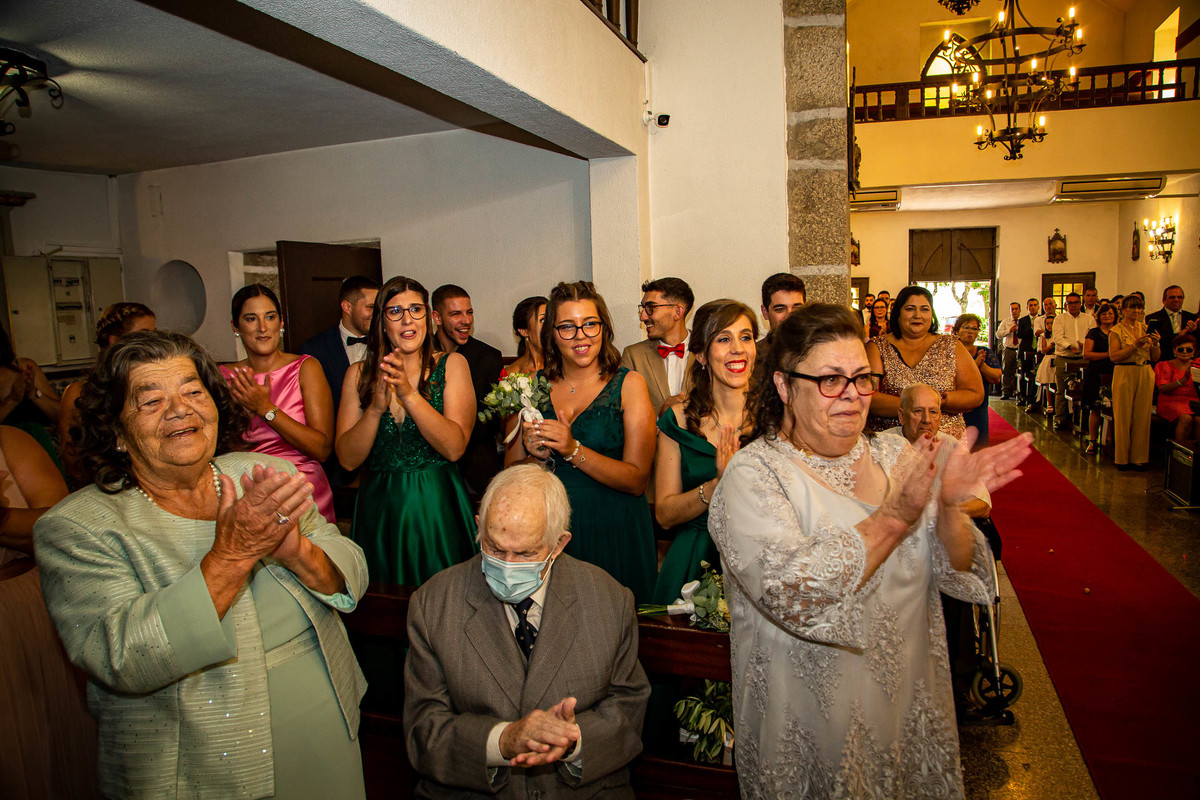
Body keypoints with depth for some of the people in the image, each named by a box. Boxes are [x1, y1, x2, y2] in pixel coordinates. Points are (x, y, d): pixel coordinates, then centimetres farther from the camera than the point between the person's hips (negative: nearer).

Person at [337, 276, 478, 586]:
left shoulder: (451, 365, -2)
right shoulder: (359, 374, 3)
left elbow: (455, 448, -14)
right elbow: (347, 459, -3)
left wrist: (409, 395, -23)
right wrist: (376, 407, -18)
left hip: (437, 507, -1)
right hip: (379, 510, 2)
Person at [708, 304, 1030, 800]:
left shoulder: (894, 456, 0)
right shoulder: (753, 474, -16)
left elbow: (960, 577, -3)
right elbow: (791, 594, -29)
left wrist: (949, 507, -22)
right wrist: (895, 516, -29)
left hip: (910, 703, 5)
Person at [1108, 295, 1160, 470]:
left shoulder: (1146, 329, 11)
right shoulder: (1116, 331, 0)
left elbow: (1155, 357, 10)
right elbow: (1114, 356, -12)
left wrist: (1155, 344, -8)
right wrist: (1135, 345, -19)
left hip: (1146, 375, 4)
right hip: (1125, 375, -4)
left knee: (1142, 416, 5)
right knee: (1123, 417, -1)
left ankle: (1139, 457, 13)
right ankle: (1122, 457, 9)